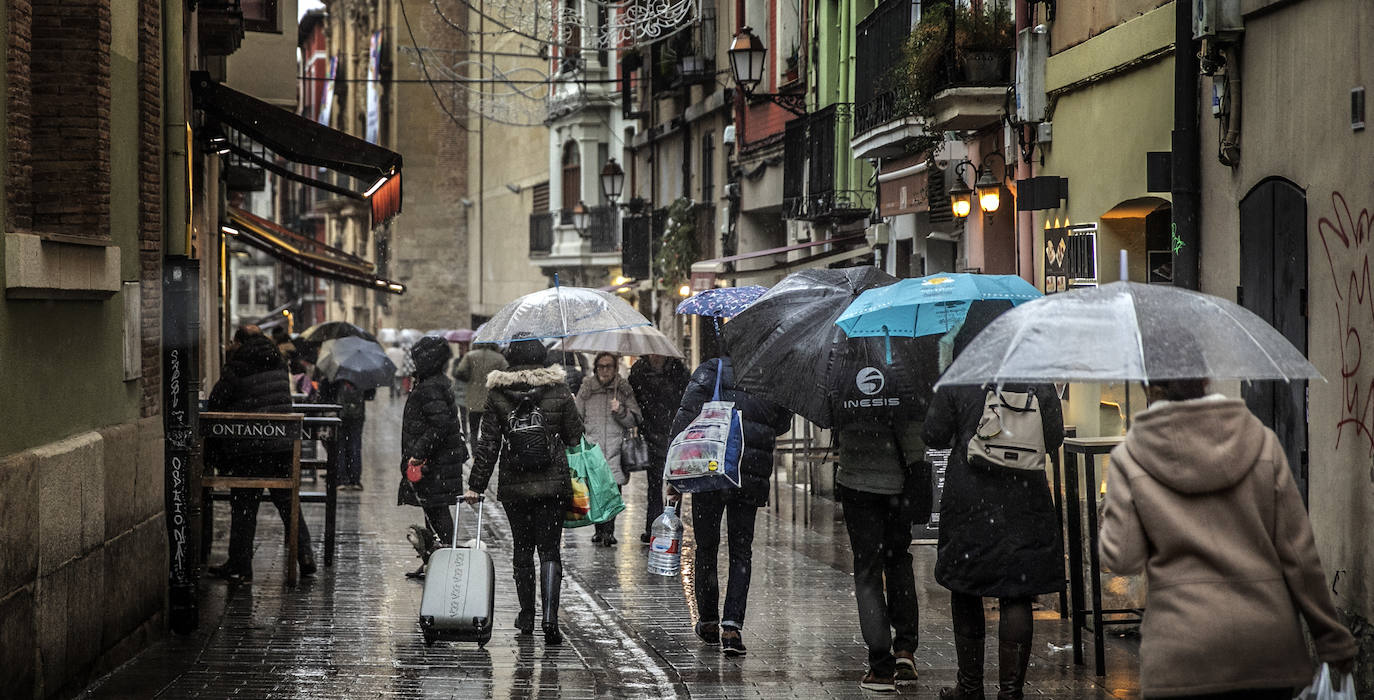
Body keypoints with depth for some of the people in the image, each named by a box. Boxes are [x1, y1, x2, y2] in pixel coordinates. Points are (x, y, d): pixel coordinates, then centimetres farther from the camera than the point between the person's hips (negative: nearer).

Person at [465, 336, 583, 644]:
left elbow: (488, 444, -2)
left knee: (522, 549, 15)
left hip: (513, 485, 1)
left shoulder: (497, 395, -3)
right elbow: (575, 436, 3)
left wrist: (476, 484, 3)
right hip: (553, 483, -1)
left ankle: (526, 617, 23)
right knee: (549, 550, -1)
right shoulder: (559, 391, -2)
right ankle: (550, 617, -17)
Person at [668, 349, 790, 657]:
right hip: (752, 479, 1)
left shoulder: (711, 372, -4)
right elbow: (782, 425, 17)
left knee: (706, 548, 15)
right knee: (741, 553, 8)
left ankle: (708, 622, 24)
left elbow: (684, 419, -9)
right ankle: (732, 625, -8)